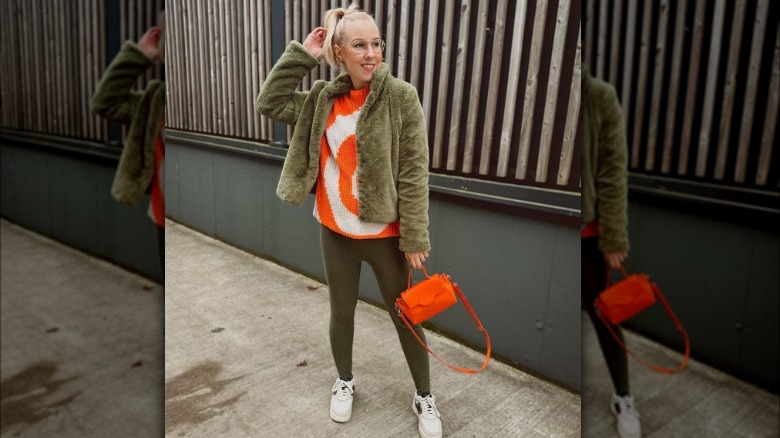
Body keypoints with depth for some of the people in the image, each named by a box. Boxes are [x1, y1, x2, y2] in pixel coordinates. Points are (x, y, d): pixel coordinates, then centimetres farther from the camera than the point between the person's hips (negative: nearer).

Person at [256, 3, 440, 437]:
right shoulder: (325, 98, 1)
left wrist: (415, 238, -14)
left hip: (385, 233, -4)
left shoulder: (401, 96, -12)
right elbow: (270, 103, 4)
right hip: (334, 230, 4)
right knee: (342, 311, 20)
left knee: (406, 316, 11)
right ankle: (345, 381, 44)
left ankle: (424, 397, 32)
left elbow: (414, 173, -14)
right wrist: (301, 55, -3)